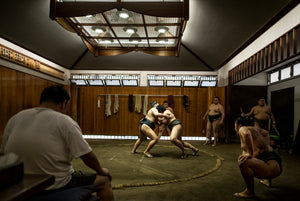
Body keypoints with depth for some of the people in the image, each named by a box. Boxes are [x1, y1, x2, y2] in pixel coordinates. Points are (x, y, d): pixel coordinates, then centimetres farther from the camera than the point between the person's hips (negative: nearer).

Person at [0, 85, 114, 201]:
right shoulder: (64, 122, -15)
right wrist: (101, 171, 5)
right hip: (57, 186, -7)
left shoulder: (14, 119, 3)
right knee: (104, 180, 11)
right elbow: (87, 156, -14)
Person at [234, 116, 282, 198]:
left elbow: (247, 133, -33)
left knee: (243, 162, -28)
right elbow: (266, 133, 32)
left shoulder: (242, 129, -9)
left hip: (273, 168, -10)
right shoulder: (253, 128, 16)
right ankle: (268, 180, 47)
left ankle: (250, 192, -9)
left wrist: (250, 153, -25)